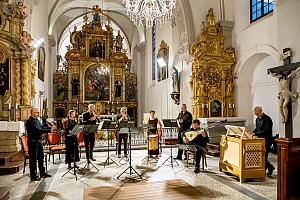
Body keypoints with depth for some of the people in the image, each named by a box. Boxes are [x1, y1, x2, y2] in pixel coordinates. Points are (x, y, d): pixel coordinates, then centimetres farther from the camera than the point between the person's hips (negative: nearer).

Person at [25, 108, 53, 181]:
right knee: (33, 159, 0)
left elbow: (42, 128, 13)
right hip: (33, 142, -9)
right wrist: (49, 130, -27)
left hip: (39, 141, 9)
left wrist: (50, 128, -6)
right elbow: (37, 130, -24)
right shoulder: (29, 121, -15)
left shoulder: (37, 120, 13)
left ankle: (42, 173, 26)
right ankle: (33, 176, 11)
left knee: (41, 157, 15)